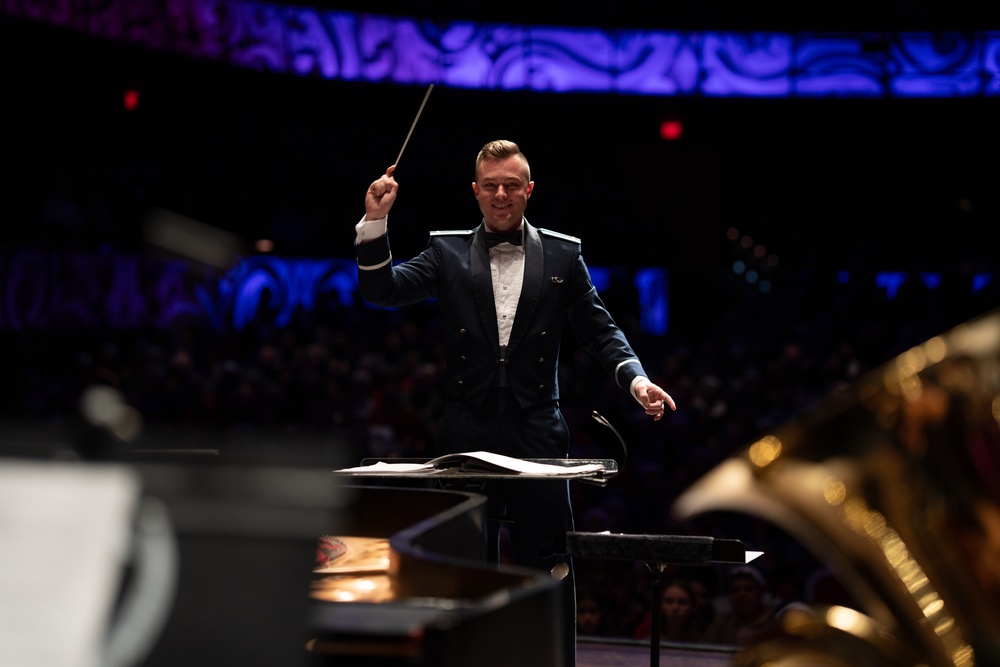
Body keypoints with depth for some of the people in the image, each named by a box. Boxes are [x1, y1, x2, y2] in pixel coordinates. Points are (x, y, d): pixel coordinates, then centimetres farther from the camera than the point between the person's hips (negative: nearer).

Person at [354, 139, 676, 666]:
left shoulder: (563, 255, 7)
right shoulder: (447, 252, 8)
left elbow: (599, 330, 9)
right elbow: (381, 290, 0)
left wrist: (635, 378, -8)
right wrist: (375, 222, -12)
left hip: (537, 434, -1)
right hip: (465, 434, 1)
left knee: (548, 567, 1)